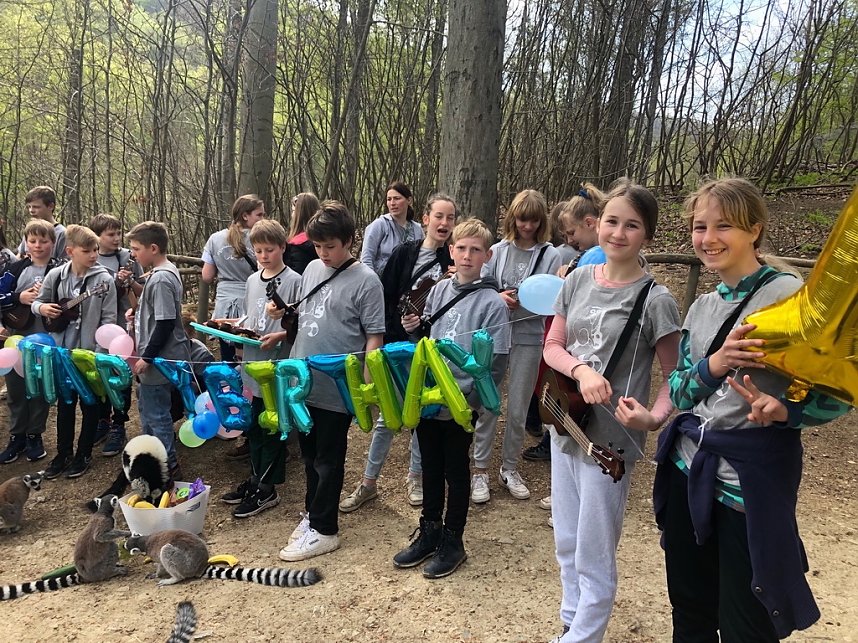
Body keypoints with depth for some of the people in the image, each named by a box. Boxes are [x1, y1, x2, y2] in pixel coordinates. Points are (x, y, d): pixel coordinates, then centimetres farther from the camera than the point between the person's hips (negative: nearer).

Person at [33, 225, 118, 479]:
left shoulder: (104, 280, -11)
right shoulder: (55, 276, -2)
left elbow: (108, 320, -11)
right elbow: (37, 302, 12)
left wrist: (100, 353, -15)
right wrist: (42, 308, -12)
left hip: (91, 353, -3)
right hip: (62, 351, 3)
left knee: (90, 405, 9)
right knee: (64, 405, 15)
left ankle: (84, 454, 25)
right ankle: (63, 453, 30)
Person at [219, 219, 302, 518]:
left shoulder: (293, 280, -11)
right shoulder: (253, 280, 10)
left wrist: (279, 336, -24)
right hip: (253, 363, 7)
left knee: (273, 428, 4)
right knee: (254, 425, 17)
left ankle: (266, 489, 14)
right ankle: (256, 479, 32)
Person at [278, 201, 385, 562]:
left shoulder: (365, 281, -11)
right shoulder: (312, 269, 7)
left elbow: (374, 336, -10)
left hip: (338, 388, -6)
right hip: (303, 381, 6)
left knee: (329, 460, 6)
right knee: (309, 454, 18)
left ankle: (322, 530, 18)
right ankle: (313, 513, 35)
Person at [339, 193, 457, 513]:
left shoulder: (455, 260, -1)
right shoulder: (404, 253, -1)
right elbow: (386, 299, -3)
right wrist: (388, 340, -12)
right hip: (399, 346, 0)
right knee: (387, 416, 5)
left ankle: (415, 477, 30)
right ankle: (368, 482, 18)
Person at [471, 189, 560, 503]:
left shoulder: (551, 256, 0)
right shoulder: (497, 251, 4)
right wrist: (498, 298, -14)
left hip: (528, 338, 0)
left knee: (518, 408, 10)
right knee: (487, 404, 4)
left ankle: (510, 468, 27)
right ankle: (480, 470, 16)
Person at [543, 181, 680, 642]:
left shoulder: (656, 300, -15)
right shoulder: (578, 280, 1)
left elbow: (676, 375, -9)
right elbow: (552, 346, 3)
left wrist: (654, 418, -27)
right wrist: (581, 370, -17)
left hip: (610, 438, -6)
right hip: (564, 425, 6)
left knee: (593, 555, 7)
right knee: (566, 543, 21)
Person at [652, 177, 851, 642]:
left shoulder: (790, 296, -11)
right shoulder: (702, 307, 8)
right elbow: (678, 393, 6)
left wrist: (786, 410, -28)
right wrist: (713, 366, -14)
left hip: (752, 479, -6)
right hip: (689, 469, 6)